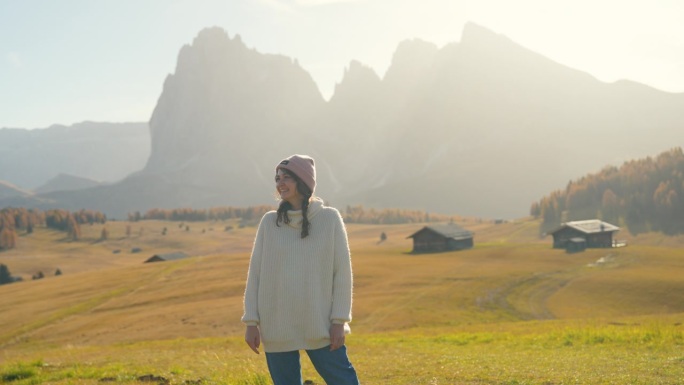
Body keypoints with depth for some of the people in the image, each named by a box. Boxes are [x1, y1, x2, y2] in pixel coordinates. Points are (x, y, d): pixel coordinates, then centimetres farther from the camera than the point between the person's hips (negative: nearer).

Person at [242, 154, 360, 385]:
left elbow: (342, 272, -1)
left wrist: (339, 321, -5)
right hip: (276, 329, 2)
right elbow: (255, 273, 6)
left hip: (320, 327, -2)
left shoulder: (329, 218, -1)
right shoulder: (270, 222, 4)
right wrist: (251, 322, 2)